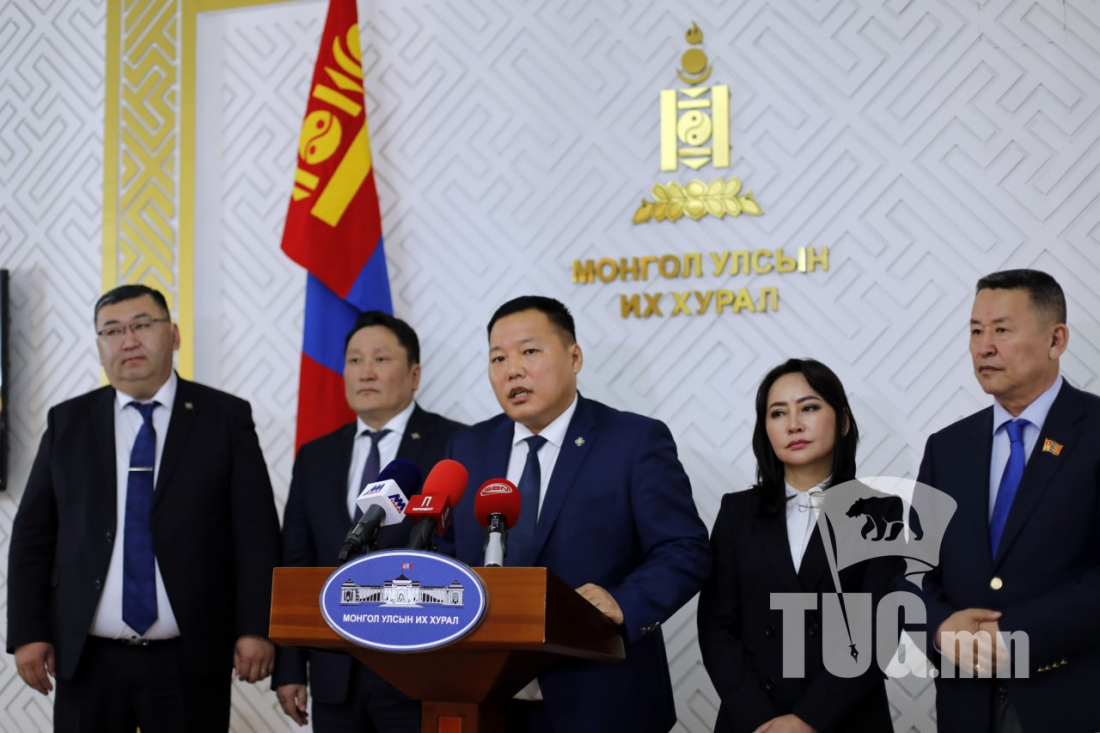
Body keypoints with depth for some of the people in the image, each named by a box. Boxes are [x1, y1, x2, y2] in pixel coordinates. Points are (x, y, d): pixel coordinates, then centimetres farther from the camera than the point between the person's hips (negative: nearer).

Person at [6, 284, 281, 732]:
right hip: (87, 661, 2)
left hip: (191, 662, -2)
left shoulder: (226, 418, 2)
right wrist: (27, 633, 0)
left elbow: (256, 531, -2)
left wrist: (255, 628, -9)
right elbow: (33, 534, 7)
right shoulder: (67, 423, 8)